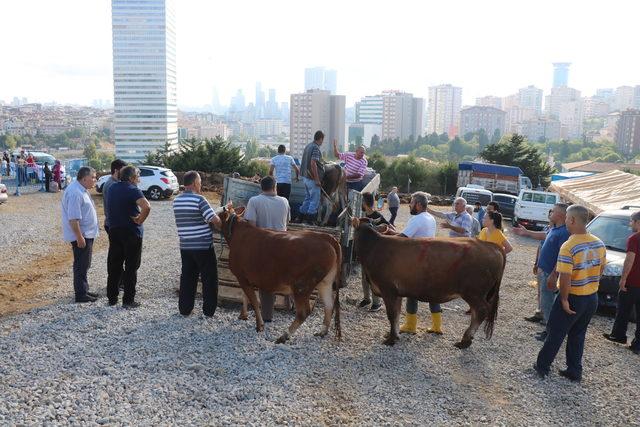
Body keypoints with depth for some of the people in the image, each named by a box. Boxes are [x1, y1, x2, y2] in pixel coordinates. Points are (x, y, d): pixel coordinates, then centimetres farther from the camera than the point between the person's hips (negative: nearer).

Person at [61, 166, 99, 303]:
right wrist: (79, 237, -25)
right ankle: (80, 294, 6)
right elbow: (73, 218, -26)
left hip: (87, 234, 10)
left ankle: (84, 290, 28)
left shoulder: (82, 190, 12)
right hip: (81, 236, -10)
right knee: (81, 266, -2)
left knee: (84, 265, 17)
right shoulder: (75, 193, -22)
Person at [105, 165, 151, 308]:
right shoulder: (132, 190, -16)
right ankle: (128, 300, 8)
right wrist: (140, 220, -17)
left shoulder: (112, 188, 7)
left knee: (114, 265, 14)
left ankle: (112, 297, 22)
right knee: (131, 267, 3)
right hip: (131, 232, -6)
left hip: (114, 230, 7)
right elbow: (146, 207, -31)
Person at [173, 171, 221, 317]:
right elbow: (215, 220, -19)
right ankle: (209, 310, 10)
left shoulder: (176, 200, 6)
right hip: (203, 246, -6)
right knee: (209, 278, 6)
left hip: (185, 246, 6)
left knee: (187, 277, 14)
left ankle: (185, 308, 18)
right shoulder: (199, 199, -15)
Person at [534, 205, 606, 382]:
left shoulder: (568, 247, -25)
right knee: (578, 335, 19)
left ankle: (542, 366, 22)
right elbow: (601, 269, 10)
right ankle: (575, 371, 25)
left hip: (573, 298, -6)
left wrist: (564, 299, -17)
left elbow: (565, 277, -27)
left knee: (556, 334, 10)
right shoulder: (599, 244, -2)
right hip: (592, 298, 6)